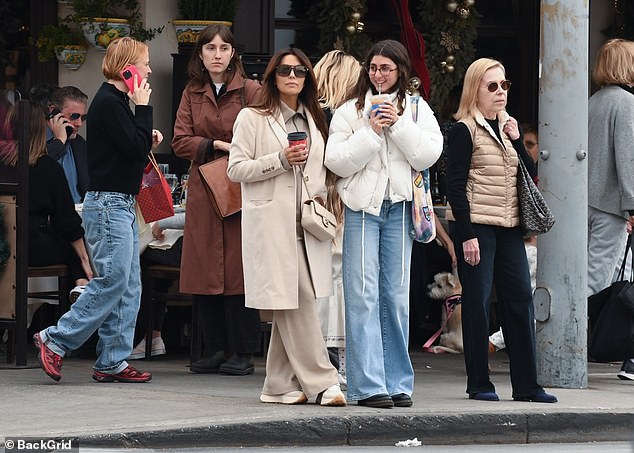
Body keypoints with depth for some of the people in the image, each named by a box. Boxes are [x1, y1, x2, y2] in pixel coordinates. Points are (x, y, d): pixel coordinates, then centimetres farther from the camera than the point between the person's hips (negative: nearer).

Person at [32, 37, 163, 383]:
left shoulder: (117, 101, 18)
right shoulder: (109, 102, -13)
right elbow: (136, 147, -17)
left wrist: (148, 141, 6)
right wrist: (143, 107, -10)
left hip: (122, 205, 10)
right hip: (108, 204, -10)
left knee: (128, 286, 7)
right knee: (112, 280, -12)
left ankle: (112, 362, 7)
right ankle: (56, 340, -5)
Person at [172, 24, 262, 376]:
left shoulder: (250, 91, 0)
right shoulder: (192, 94, 12)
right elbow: (181, 142, 4)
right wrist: (218, 145, -9)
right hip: (203, 191, 4)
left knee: (238, 271, -6)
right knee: (204, 271, 2)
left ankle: (242, 353, -1)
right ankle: (214, 350, 9)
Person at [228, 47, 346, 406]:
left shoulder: (315, 120, 20)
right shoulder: (252, 119, 2)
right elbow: (236, 169, -4)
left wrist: (323, 202, 11)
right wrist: (280, 160, -14)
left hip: (307, 225, 6)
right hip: (272, 224, -6)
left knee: (290, 307, 4)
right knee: (297, 301, -10)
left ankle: (282, 386, 9)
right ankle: (322, 382, -9)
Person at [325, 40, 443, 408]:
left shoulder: (417, 109, 11)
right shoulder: (351, 111, 7)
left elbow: (428, 155, -2)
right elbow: (337, 162, -2)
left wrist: (398, 125, -9)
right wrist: (371, 132, -10)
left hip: (400, 208, 1)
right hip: (362, 205, -1)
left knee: (397, 296, 4)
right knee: (363, 295, -7)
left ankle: (398, 382, 10)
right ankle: (369, 385, -8)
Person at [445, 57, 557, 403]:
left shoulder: (507, 127, 16)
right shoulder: (465, 130, -6)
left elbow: (531, 174, 13)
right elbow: (455, 186, -11)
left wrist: (517, 140, -1)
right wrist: (467, 235, -17)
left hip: (508, 228, 7)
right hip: (476, 226, -7)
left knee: (520, 299, 2)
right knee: (477, 302, -3)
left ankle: (526, 384, 5)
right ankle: (479, 384, 4)